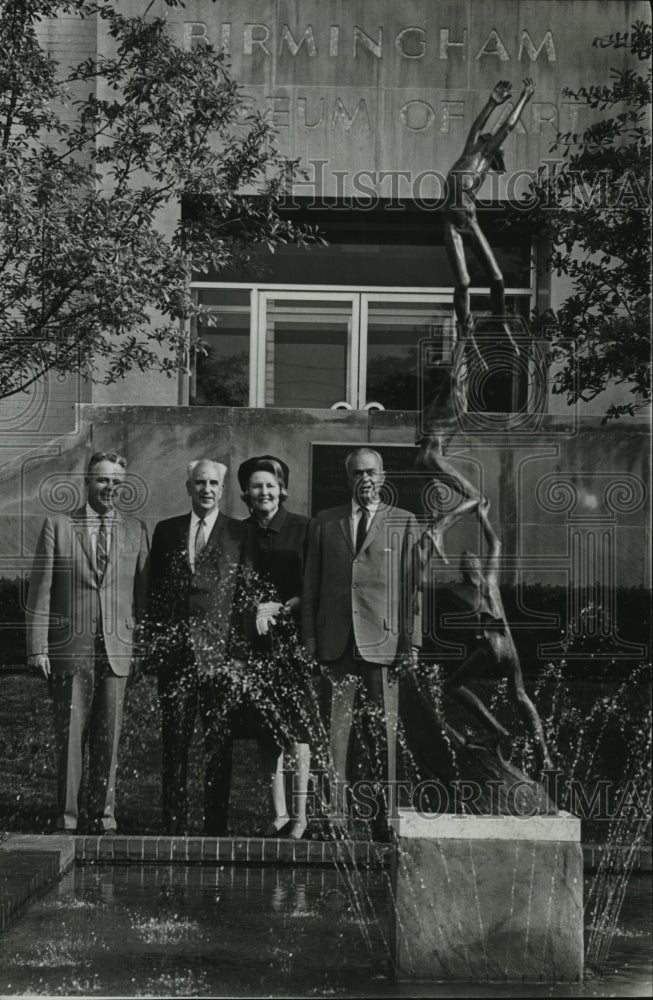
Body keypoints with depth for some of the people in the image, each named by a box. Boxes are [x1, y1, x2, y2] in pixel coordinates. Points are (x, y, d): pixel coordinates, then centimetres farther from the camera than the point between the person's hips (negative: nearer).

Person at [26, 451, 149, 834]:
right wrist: (38, 646, -4)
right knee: (69, 736, 2)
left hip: (118, 648, 2)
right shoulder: (58, 526, 4)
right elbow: (40, 591, 1)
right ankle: (67, 819, 12)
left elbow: (145, 591, 9)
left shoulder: (136, 530, 9)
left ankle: (104, 816, 16)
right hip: (70, 648, -1)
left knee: (109, 737, 6)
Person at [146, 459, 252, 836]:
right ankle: (175, 826, 12)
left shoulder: (240, 533, 4)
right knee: (174, 744, 5)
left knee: (220, 745, 2)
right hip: (174, 652, 2)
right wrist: (155, 643, 6)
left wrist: (238, 650, -6)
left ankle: (216, 829, 10)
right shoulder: (166, 531, 13)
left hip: (220, 652, -2)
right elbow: (156, 592, 14)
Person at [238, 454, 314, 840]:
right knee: (267, 727, 4)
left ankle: (300, 814, 0)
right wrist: (255, 612, -6)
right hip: (256, 638, 3)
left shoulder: (302, 528, 2)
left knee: (297, 723, -6)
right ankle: (279, 812, 12)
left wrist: (281, 608, -12)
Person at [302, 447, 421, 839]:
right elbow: (311, 586, 13)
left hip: (383, 642, -1)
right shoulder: (324, 524, 15)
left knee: (385, 733, 0)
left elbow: (413, 585, 4)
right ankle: (334, 819, 4)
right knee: (335, 731, -1)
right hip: (336, 642, 2)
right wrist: (309, 641, 5)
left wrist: (411, 642, -3)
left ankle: (385, 819, 7)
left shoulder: (405, 524, 9)